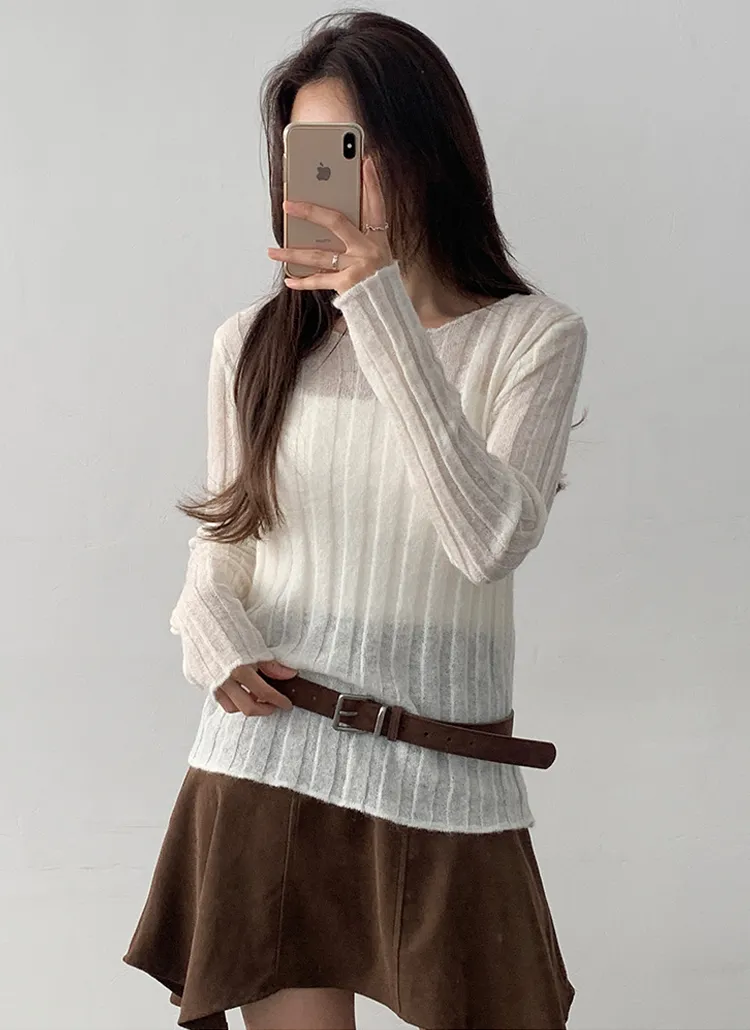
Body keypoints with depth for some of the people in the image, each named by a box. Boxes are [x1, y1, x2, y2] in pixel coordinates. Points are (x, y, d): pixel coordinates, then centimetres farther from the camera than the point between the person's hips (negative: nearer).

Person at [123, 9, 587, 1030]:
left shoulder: (532, 336, -2)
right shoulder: (254, 343, 6)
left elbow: (490, 543, -17)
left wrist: (384, 316, -21)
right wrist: (214, 638, -8)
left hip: (443, 784, -1)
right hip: (269, 757, 1)